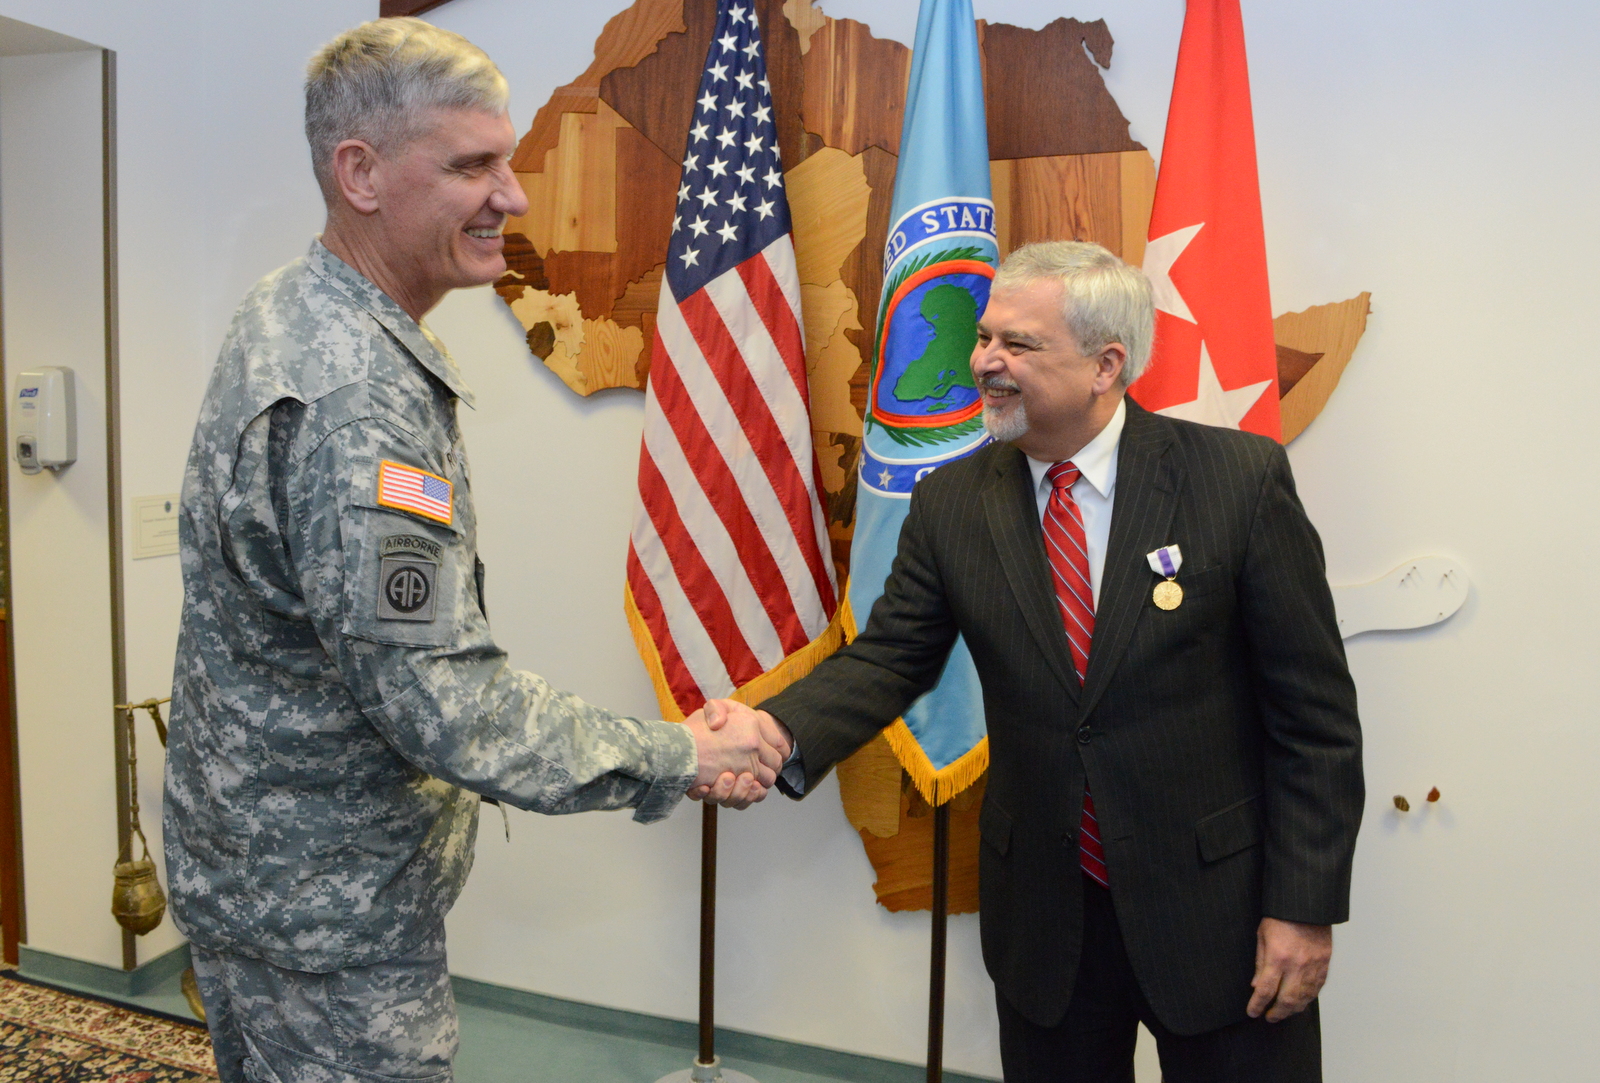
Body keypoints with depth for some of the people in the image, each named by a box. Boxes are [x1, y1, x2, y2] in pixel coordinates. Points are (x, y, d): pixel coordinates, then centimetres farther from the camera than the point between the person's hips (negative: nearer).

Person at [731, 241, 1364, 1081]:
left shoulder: (1240, 478, -11)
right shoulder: (951, 504, -2)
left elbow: (1315, 710, -8)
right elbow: (888, 660, -4)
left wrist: (1305, 905, -9)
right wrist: (777, 737, -24)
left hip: (1218, 909, -2)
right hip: (1044, 919, 3)